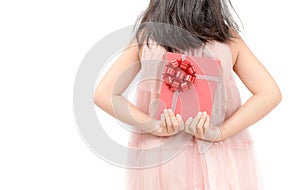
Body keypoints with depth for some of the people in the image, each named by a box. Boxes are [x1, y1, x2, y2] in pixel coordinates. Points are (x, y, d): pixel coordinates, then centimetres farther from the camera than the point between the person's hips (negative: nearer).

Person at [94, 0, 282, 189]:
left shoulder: (146, 37, -5)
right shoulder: (227, 37, -4)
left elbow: (103, 95, -10)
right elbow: (270, 94, -10)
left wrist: (156, 127, -13)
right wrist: (220, 132, -14)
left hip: (159, 158, 0)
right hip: (221, 162, 0)